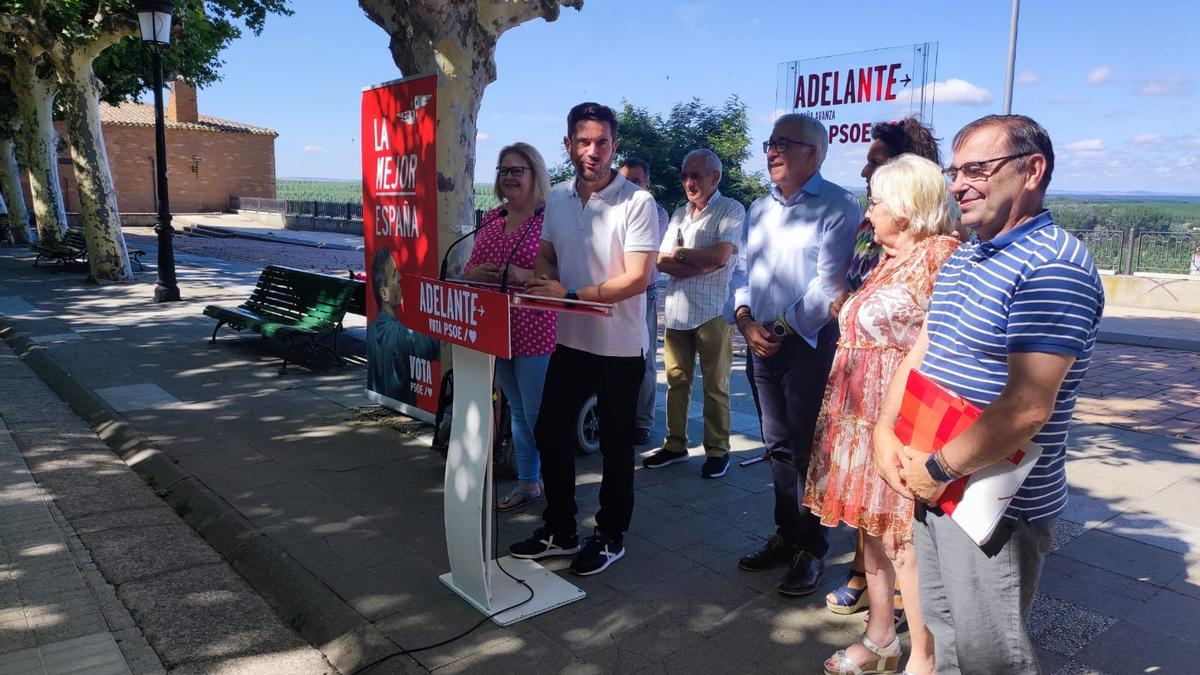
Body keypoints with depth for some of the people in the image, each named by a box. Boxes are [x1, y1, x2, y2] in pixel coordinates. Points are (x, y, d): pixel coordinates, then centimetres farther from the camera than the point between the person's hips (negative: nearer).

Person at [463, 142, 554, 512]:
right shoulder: (491, 220, 12)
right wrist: (479, 272, -8)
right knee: (518, 410, 16)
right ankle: (527, 483, 29)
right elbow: (469, 271, 14)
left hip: (535, 332, -7)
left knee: (538, 413, -2)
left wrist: (523, 275, -26)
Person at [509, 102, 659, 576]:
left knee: (615, 444, 9)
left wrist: (570, 295, -24)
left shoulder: (637, 203, -15)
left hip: (620, 346, -6)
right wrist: (543, 280, -9)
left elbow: (637, 278, -20)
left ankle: (611, 536, 28)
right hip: (571, 340, 6)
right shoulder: (557, 197, 4)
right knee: (550, 432, 13)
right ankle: (560, 529, 31)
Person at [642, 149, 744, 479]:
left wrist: (680, 254, -4)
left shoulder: (731, 210, -3)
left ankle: (717, 450, 14)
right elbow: (661, 262, 5)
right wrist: (701, 265, -11)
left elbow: (719, 256, -17)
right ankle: (675, 445, 22)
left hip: (713, 312, -5)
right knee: (676, 380, 10)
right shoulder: (680, 214, 15)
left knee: (715, 386, 3)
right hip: (677, 309, 6)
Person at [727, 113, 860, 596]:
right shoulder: (759, 209, 15)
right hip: (760, 342, 7)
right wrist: (745, 320, -5)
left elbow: (829, 285, -16)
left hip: (810, 343, -7)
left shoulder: (838, 207, -8)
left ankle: (811, 549, 16)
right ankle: (786, 535, 29)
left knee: (809, 451, 1)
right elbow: (742, 271, 12)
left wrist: (784, 329, -14)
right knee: (778, 447, 15)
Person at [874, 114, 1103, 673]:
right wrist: (885, 433, -2)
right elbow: (919, 354, 12)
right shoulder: (961, 259, 10)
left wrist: (939, 470, -17)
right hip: (934, 486, 8)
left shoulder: (1052, 266, -20)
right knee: (944, 629, 22)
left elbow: (1026, 409, -26)